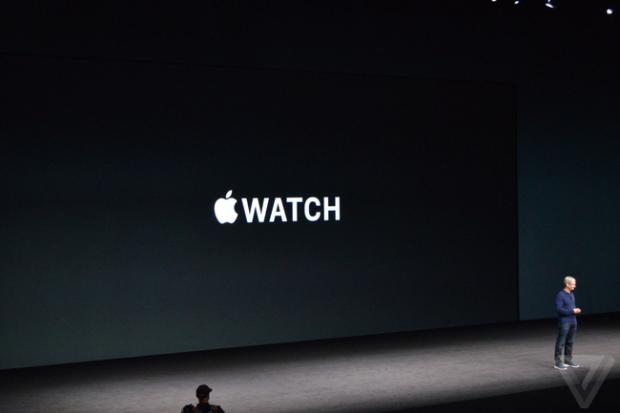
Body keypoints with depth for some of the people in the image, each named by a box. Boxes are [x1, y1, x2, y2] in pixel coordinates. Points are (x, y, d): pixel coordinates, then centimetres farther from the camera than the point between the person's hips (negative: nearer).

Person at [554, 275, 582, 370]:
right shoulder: (560, 295, -13)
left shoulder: (571, 295, 12)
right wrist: (572, 311, -19)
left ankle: (568, 360, 21)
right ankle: (557, 362, 3)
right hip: (564, 322, -8)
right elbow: (559, 309, -19)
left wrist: (577, 310, 1)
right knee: (561, 343, -3)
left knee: (570, 342, 12)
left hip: (572, 322, 8)